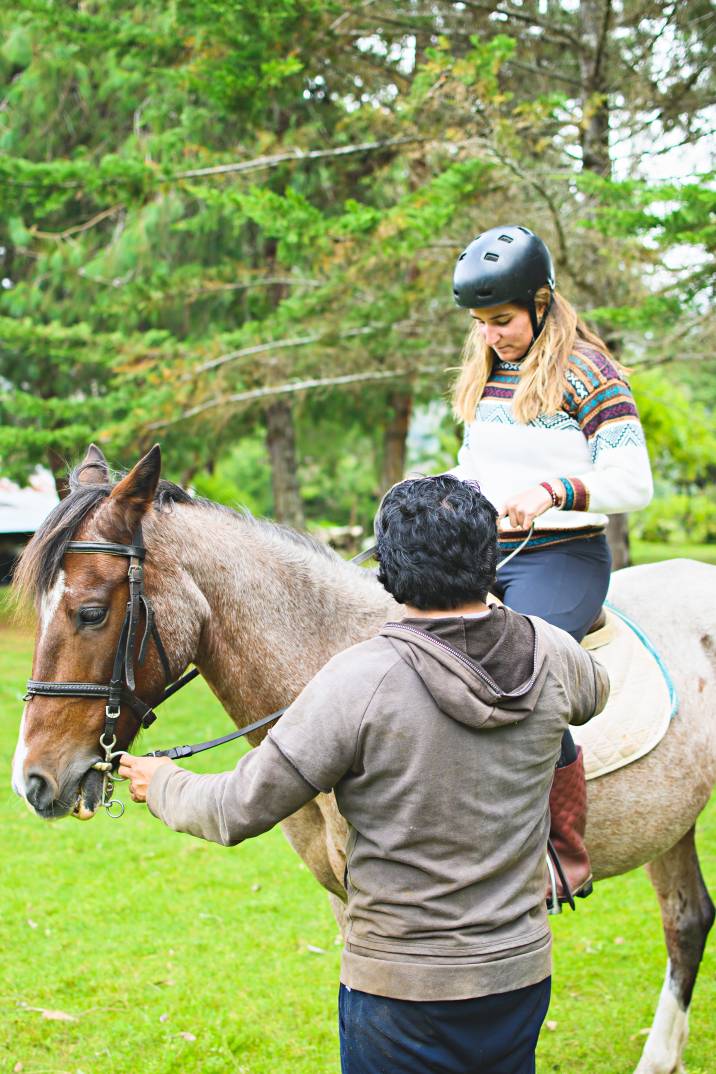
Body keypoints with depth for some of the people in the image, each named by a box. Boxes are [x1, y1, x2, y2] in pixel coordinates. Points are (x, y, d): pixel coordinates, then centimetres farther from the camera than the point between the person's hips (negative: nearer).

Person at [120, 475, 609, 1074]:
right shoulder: (552, 655, -6)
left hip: (401, 989, -5)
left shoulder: (360, 681, -21)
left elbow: (239, 811, -14)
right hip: (523, 975, 5)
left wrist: (163, 785, 7)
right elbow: (594, 693, 21)